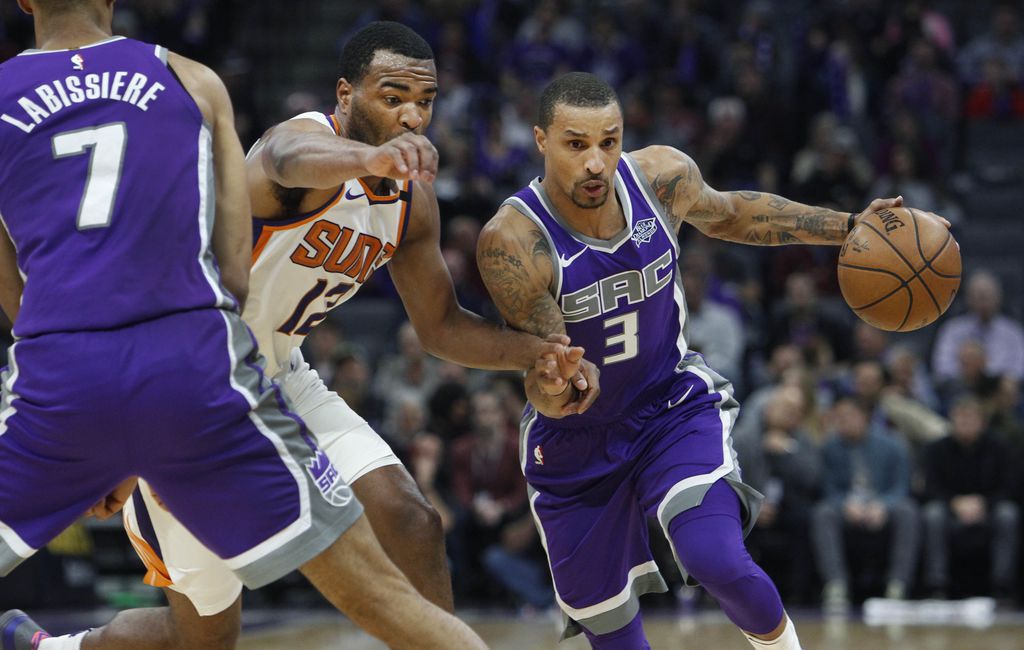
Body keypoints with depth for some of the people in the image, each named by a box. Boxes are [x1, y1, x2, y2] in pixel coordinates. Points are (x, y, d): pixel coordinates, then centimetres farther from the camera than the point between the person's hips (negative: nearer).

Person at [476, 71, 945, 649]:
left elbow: (725, 215, 8)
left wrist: (848, 227, 2)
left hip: (677, 407, 1)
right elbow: (545, 382, -23)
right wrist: (549, 389, -48)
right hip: (575, 443, -1)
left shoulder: (663, 177, -17)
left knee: (718, 561, -23)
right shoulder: (512, 242, -29)